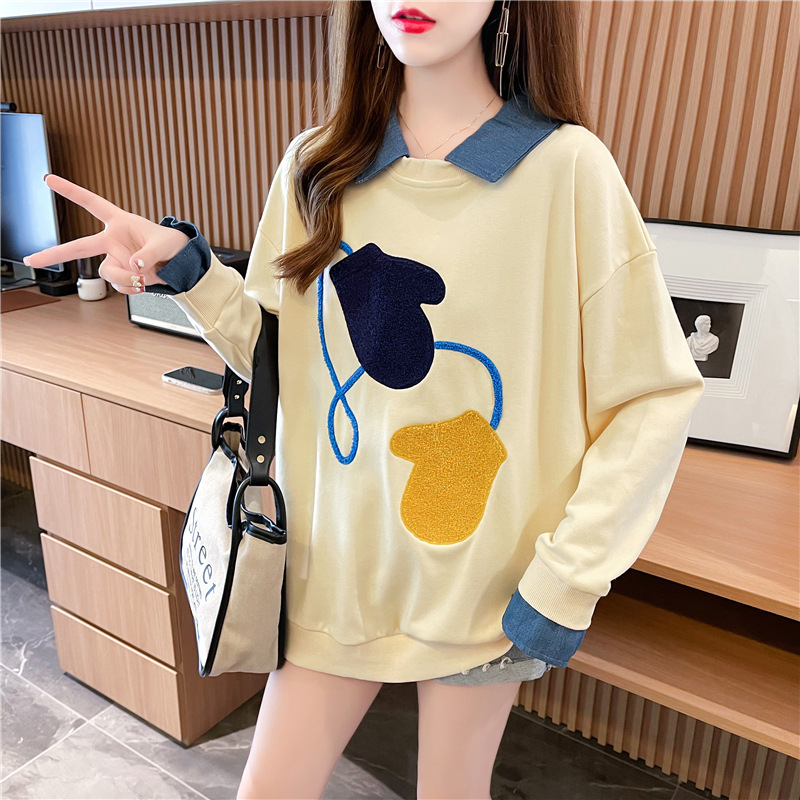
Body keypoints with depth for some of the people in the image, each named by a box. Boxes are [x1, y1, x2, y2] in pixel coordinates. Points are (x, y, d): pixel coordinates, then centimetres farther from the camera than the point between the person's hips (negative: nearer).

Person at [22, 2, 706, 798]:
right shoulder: (315, 168, -2)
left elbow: (655, 395, -11)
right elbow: (283, 354, 7)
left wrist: (565, 585, -12)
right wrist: (187, 271, -8)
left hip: (484, 573, -2)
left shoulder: (565, 167, -14)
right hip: (336, 552, 3)